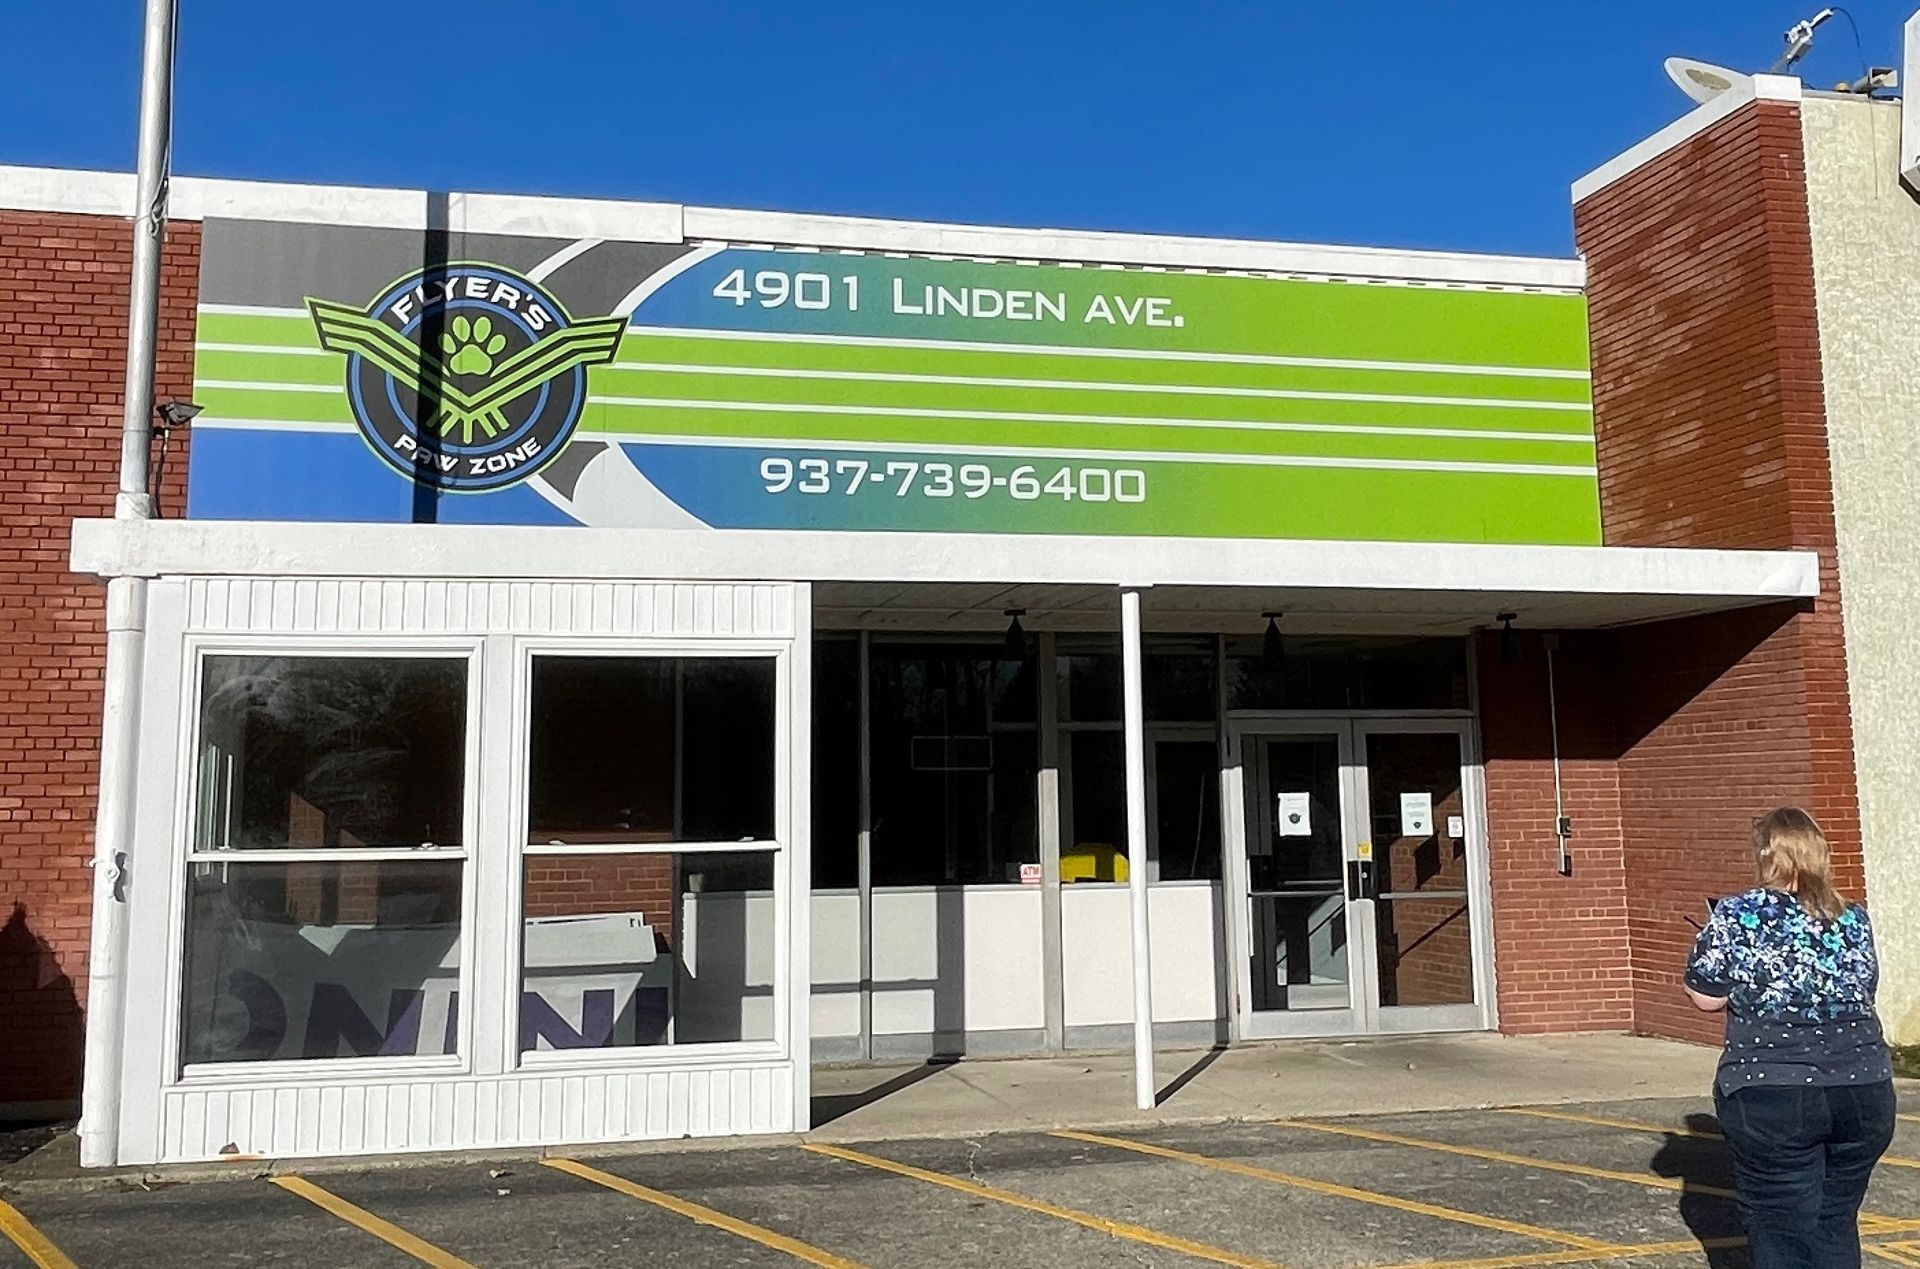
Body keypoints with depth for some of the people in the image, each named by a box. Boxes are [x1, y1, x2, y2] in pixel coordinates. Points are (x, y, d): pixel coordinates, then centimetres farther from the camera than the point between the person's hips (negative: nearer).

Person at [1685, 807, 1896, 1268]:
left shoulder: (1739, 916, -7)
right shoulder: (1854, 919, 7)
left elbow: (1706, 997, -5)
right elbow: (1862, 992, 19)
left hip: (1771, 1098, -4)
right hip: (1864, 1092, 5)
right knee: (1837, 1225, 16)